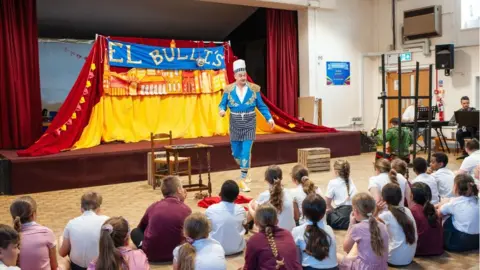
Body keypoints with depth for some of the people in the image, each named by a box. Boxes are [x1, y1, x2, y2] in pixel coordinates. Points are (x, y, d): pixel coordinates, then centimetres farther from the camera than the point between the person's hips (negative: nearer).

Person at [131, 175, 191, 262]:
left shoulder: (154, 206, 1)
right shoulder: (186, 209, -5)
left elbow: (141, 227, 17)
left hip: (151, 254, 0)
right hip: (175, 254, 0)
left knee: (135, 232, 26)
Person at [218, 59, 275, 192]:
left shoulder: (254, 89, -2)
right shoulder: (228, 89, -2)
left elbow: (261, 106, 3)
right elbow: (222, 104, 4)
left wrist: (269, 118, -6)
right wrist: (222, 111, -19)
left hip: (249, 125, -1)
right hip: (235, 125, 2)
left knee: (246, 152, -9)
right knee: (236, 153, 8)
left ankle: (242, 180, -2)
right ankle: (245, 170, 37)